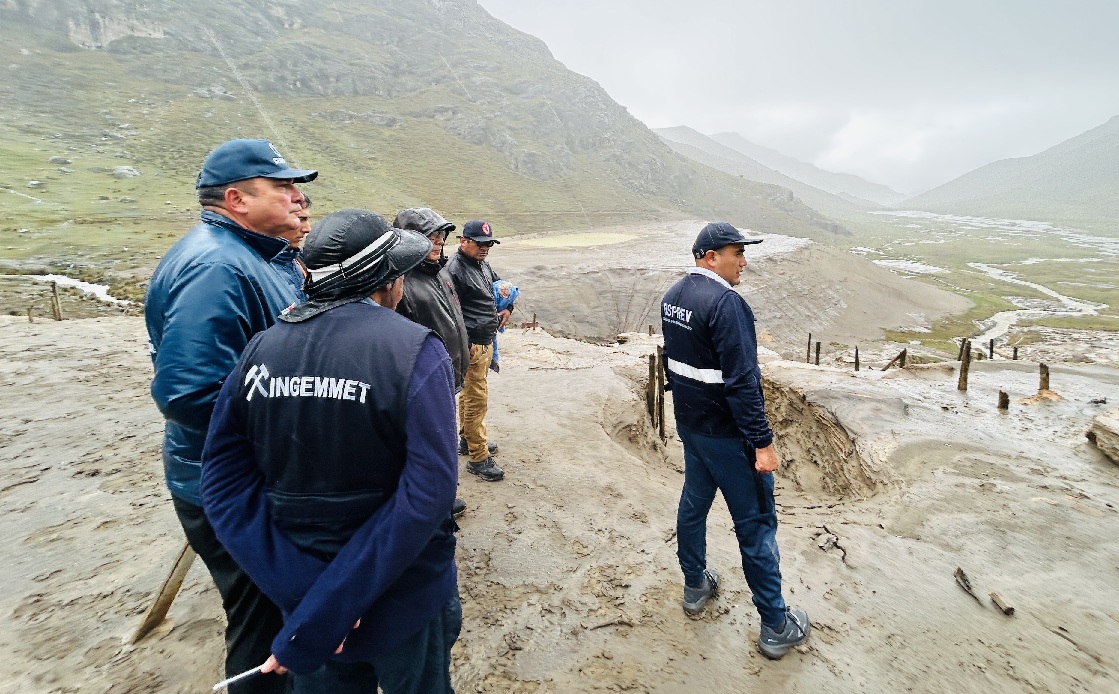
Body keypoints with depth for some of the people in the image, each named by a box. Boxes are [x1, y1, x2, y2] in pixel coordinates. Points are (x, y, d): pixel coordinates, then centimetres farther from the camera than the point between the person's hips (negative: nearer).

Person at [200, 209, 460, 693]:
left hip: (301, 592, 4)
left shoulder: (261, 349, -6)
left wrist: (305, 590, -14)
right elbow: (427, 494, -27)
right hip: (404, 599, -3)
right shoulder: (415, 351, -20)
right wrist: (321, 618, -22)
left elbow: (224, 479, -10)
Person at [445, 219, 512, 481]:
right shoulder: (455, 270, -18)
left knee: (470, 394, 20)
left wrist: (507, 308, 12)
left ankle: (467, 440, 35)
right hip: (472, 345, -10)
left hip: (487, 342, 10)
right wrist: (465, 345, -22)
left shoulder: (482, 265, 12)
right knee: (477, 398, -5)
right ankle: (478, 458, 4)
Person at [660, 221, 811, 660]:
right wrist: (763, 441, -21)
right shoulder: (725, 303, -24)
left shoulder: (673, 296, 5)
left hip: (690, 423, 9)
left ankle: (695, 587, 40)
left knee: (694, 502, 22)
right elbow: (742, 381, -26)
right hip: (726, 432, -9)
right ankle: (776, 627, 19)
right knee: (755, 524, 4)